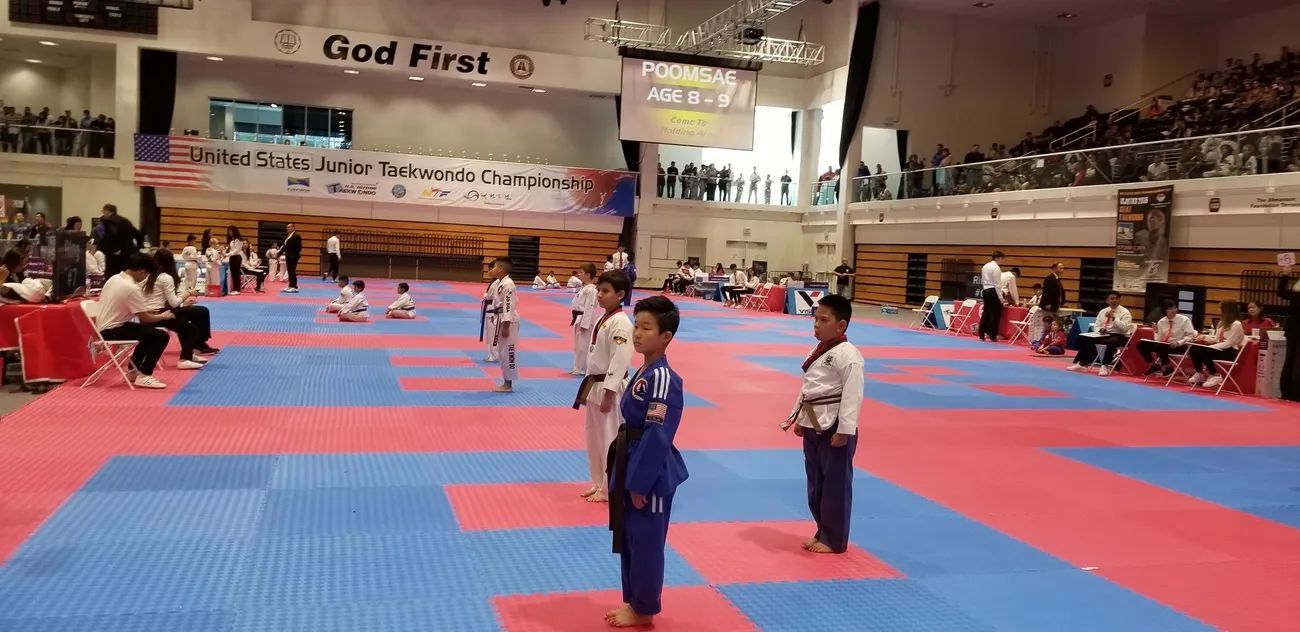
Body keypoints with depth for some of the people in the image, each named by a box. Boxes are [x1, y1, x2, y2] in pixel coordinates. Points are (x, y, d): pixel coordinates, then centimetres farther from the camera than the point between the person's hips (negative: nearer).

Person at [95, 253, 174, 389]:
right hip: (112, 331, -10)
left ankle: (135, 370, 30)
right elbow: (144, 318, -16)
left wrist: (150, 312, 17)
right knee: (161, 336, -14)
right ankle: (143, 376, -12)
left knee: (149, 332, 25)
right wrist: (162, 316, 1)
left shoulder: (114, 279, 7)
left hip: (105, 328, 10)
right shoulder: (132, 288, -21)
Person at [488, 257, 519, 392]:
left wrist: (506, 326, -22)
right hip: (501, 320, 10)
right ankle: (506, 383, 22)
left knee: (508, 352, -4)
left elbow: (509, 306, -22)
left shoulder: (508, 284, -18)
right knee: (502, 352, 14)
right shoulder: (499, 283, 12)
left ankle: (508, 385, 3)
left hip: (508, 321, -10)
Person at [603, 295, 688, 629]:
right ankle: (634, 602, 32)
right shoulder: (644, 373, 7)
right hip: (635, 465, 10)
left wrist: (639, 482, -21)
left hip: (651, 473, -10)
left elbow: (658, 436, -24)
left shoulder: (662, 379, -22)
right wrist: (627, 474, 17)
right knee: (629, 538, 18)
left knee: (646, 540, 5)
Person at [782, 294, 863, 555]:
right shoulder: (818, 351, 11)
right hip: (813, 425, 9)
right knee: (815, 482, 17)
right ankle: (823, 532, 31)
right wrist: (799, 419, 19)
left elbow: (852, 395, -20)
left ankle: (834, 540, 14)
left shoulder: (848, 355, -17)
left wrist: (844, 430, -21)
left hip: (835, 426, -9)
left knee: (836, 484, 2)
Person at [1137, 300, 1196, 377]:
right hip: (1164, 344, 5)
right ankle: (1155, 365, 5)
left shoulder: (1184, 320, -6)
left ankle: (1168, 367, -9)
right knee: (1141, 344, -11)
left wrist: (1178, 343, -22)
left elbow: (1191, 336, -9)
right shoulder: (1161, 322, 6)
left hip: (1179, 346, -5)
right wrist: (1156, 332, -13)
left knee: (1159, 347, -34)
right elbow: (1158, 340, 6)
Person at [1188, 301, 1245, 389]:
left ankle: (1215, 376, -15)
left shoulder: (1236, 324, -11)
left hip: (1230, 352, -8)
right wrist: (1205, 338, 1)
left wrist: (1211, 347, -22)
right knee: (1194, 350, -12)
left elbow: (1229, 343, -17)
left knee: (1203, 352, -30)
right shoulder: (1222, 322, 17)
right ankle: (1200, 374, 3)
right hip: (1220, 349, 8)